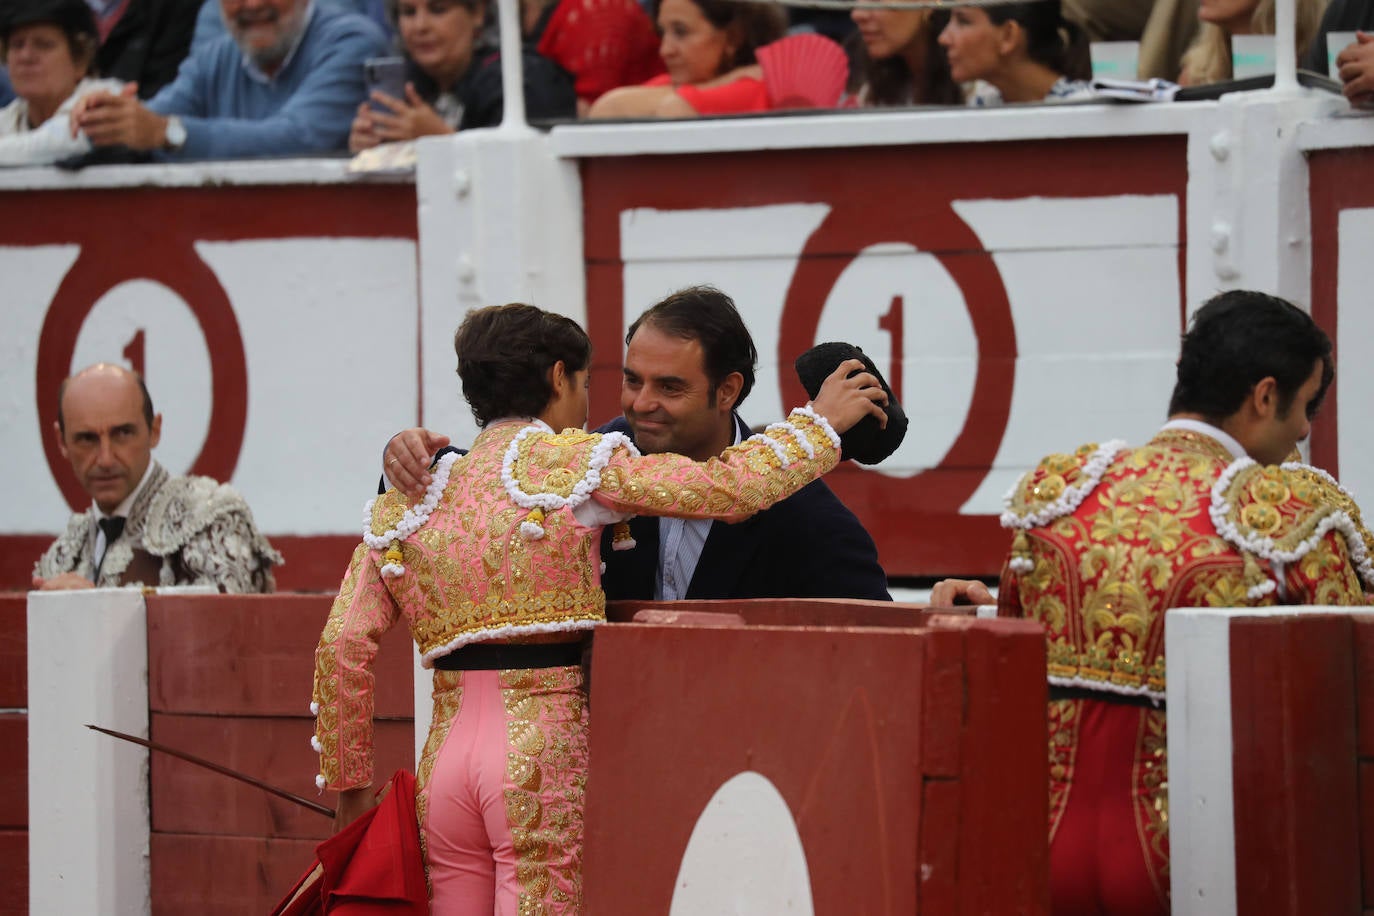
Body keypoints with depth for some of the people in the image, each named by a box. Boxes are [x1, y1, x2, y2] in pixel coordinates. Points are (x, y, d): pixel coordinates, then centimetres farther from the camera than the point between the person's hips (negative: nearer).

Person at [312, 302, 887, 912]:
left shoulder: (406, 502, 14)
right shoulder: (570, 463, 0)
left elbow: (344, 648, 7)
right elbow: (729, 489, -4)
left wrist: (350, 781, 15)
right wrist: (821, 422, 12)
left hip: (445, 758, 5)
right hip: (544, 755, -5)